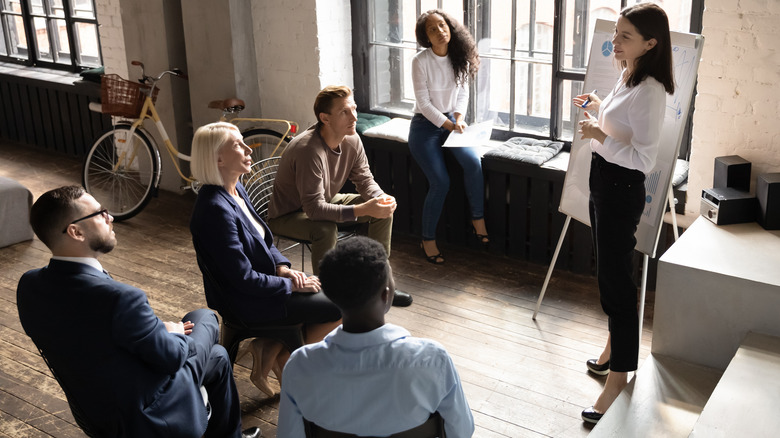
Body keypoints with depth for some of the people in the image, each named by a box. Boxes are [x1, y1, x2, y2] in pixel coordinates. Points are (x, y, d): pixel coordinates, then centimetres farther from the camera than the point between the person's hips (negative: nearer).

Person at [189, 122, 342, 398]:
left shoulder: (236, 190, 3)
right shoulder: (216, 209, -26)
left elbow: (264, 241, 15)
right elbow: (243, 278, -25)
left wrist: (282, 266, -3)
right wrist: (290, 284, -15)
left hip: (261, 284, 9)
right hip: (245, 303, -9)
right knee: (339, 308, -6)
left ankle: (269, 347, 10)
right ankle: (283, 358, 11)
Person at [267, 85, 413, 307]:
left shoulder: (352, 140, -11)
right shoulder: (308, 150, -35)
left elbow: (364, 179, 0)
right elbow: (314, 208, -38)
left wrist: (381, 197, -24)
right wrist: (362, 209, -44)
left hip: (328, 201, 8)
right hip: (288, 214, -8)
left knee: (384, 208, -2)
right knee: (325, 229, -39)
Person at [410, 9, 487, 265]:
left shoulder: (460, 57, 0)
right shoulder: (421, 62, -14)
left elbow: (463, 92, 6)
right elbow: (424, 104, -15)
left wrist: (459, 117, -12)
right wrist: (449, 126, -19)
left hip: (452, 120, 4)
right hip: (425, 125, -4)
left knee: (473, 162, -24)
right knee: (440, 183, -17)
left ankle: (478, 219, -7)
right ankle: (428, 240, 0)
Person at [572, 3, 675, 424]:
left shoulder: (649, 90, -23)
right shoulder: (626, 77, 7)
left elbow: (643, 158, -26)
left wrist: (600, 136, -27)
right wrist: (600, 107, 14)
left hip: (622, 189, -10)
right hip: (603, 182, 10)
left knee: (617, 279, -5)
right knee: (607, 271, 22)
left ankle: (618, 379, 5)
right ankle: (616, 342, 41)